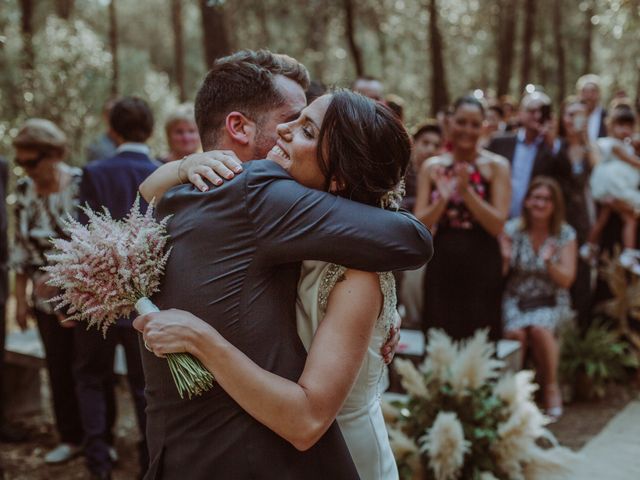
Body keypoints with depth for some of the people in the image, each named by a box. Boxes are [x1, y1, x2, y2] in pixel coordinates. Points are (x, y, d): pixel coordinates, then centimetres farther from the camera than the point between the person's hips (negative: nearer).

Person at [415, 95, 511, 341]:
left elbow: (497, 225, -9)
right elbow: (420, 225, 0)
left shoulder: (496, 165, -1)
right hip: (442, 264, 2)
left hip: (482, 266, -2)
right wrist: (443, 198, -17)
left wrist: (466, 190, -18)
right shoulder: (432, 166, 6)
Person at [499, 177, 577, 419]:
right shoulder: (512, 229, 1)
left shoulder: (565, 234, 2)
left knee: (539, 329, -32)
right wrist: (504, 259, -20)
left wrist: (549, 262, -21)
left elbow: (566, 280, -2)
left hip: (550, 301, 0)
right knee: (516, 332, -31)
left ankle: (551, 386, -10)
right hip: (515, 300, 0)